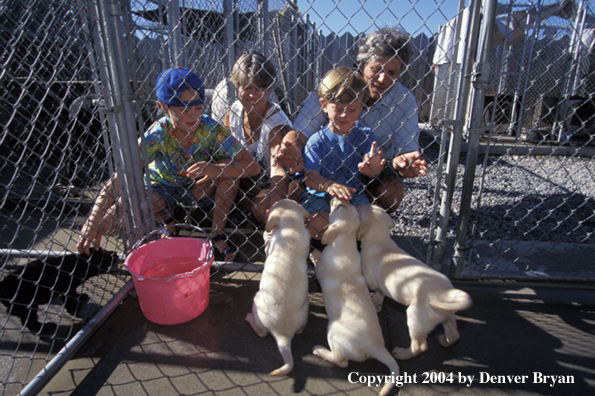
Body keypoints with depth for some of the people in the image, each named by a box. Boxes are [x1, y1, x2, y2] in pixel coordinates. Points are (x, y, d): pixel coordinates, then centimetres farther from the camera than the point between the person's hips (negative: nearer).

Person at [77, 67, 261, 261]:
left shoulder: (210, 128, -25)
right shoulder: (157, 134, -27)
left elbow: (253, 166, -29)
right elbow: (119, 180, -31)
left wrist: (216, 170, -46)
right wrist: (93, 223, -41)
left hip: (197, 187, 1)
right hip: (161, 189, -1)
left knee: (230, 166, -27)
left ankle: (217, 234, -14)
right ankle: (166, 218, 5)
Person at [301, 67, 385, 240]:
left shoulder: (366, 136, 2)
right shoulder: (317, 140, -6)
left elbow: (373, 168, -10)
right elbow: (309, 176, -16)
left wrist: (371, 168, -37)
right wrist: (329, 185, -38)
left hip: (353, 194, 2)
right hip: (319, 195, -2)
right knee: (316, 225, -27)